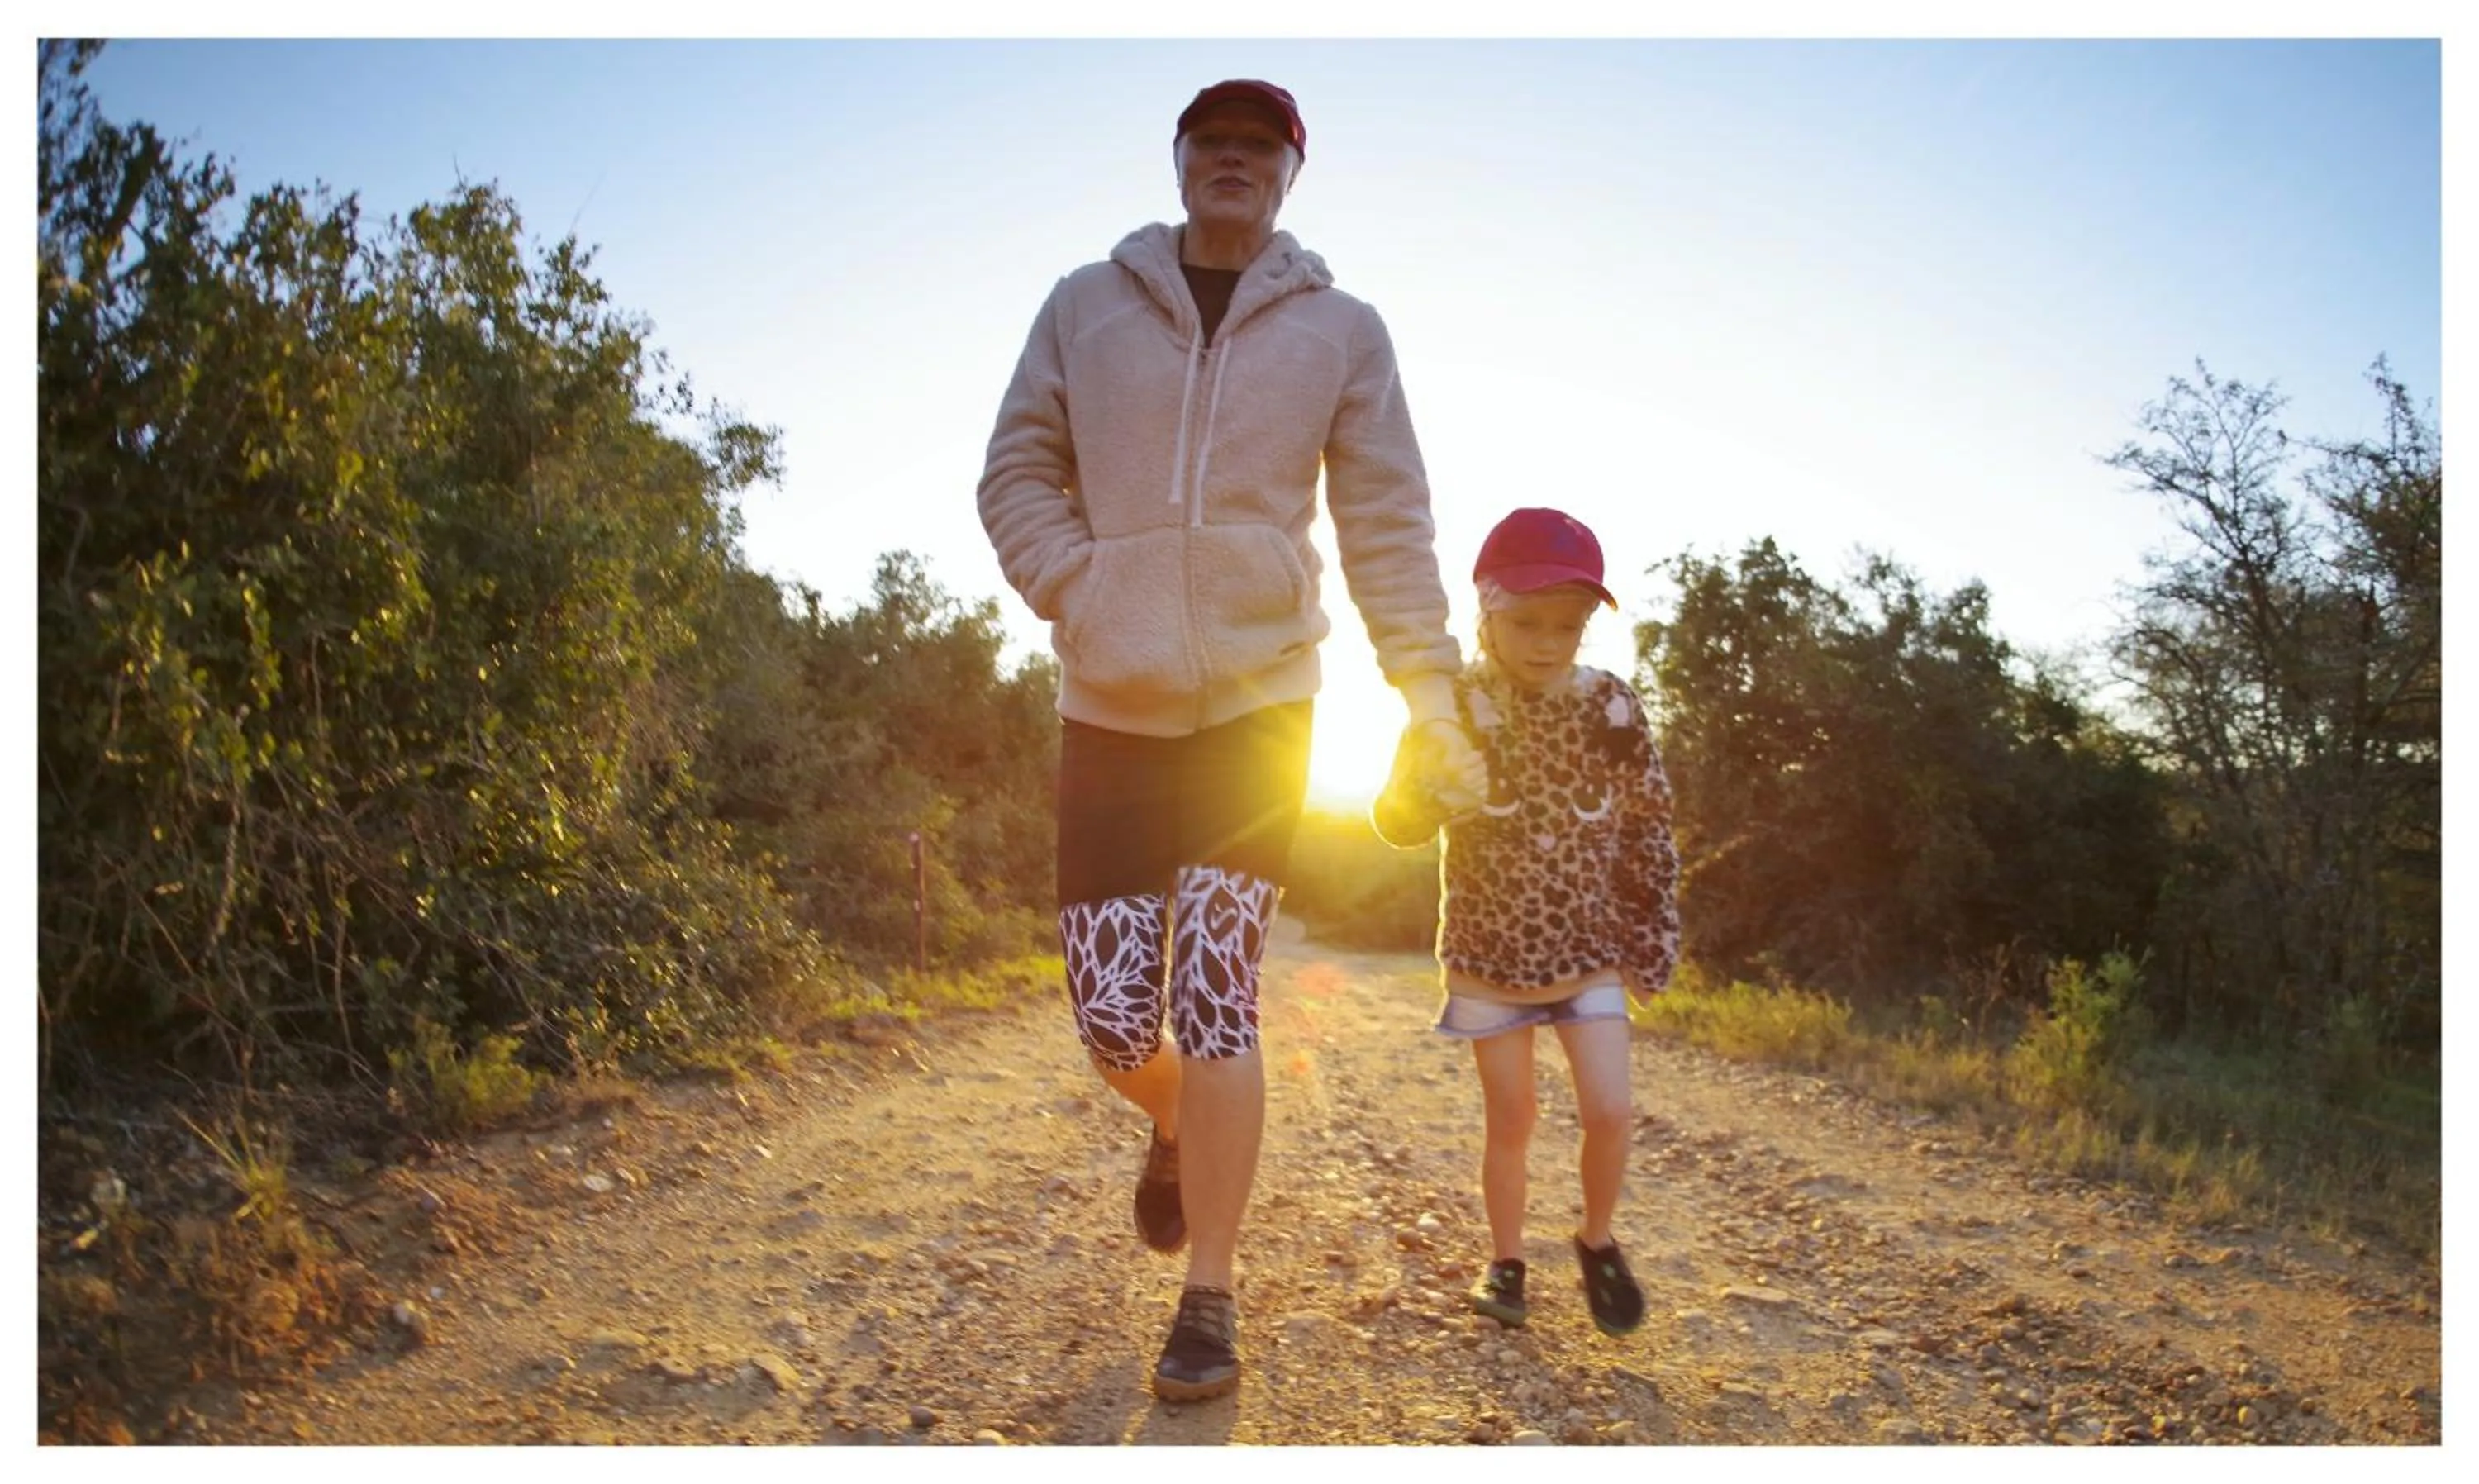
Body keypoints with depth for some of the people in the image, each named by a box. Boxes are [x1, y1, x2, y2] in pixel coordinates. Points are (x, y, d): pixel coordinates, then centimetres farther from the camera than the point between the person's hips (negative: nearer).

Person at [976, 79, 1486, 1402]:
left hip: (1261, 707, -1)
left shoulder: (1339, 330, 5)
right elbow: (1017, 476, 7)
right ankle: (1176, 1136, 38)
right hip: (1110, 711, 2)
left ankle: (1208, 1304, 8)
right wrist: (1086, 601, -10)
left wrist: (1432, 703, -4)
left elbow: (1388, 529, 2)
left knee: (1213, 999, -7)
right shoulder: (1084, 306, 8)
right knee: (1111, 1018, 1)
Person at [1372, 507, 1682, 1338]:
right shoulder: (1453, 707, -11)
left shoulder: (1611, 707, -7)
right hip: (1489, 956, -1)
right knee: (1509, 1121, 8)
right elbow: (1396, 825, -11)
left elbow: (1647, 829, 3)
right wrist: (1428, 791, -34)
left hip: (1589, 951, 1)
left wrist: (1655, 940, 3)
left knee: (1609, 1113, -6)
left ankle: (1597, 1243, 22)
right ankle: (1505, 1262, 29)